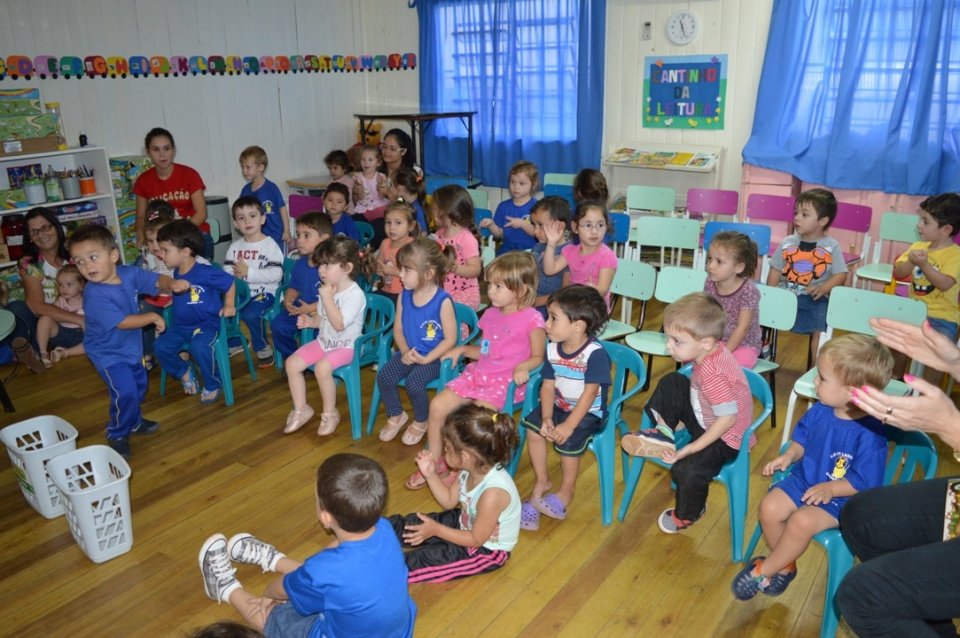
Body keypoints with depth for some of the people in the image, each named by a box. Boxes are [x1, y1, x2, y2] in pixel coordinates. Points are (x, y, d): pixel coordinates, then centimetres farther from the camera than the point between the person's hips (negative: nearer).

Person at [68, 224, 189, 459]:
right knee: (125, 392, -15)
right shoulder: (95, 295, -30)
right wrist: (153, 317, -19)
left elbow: (156, 280, -2)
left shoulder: (129, 273, -13)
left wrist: (172, 284, -24)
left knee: (139, 385, 22)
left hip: (131, 346, 7)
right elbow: (122, 322, -29)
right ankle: (117, 434, 9)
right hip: (108, 353, -7)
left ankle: (134, 421, 46)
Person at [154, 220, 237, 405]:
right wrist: (168, 299, 8)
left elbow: (230, 282, -8)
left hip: (207, 323, -7)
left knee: (199, 346, -34)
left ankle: (212, 385, -8)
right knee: (161, 346, -11)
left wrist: (228, 306, -9)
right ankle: (185, 372, 18)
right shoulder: (176, 273, 4)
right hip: (181, 325, 8)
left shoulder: (205, 272, -19)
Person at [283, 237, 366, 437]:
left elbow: (339, 324, -29)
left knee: (322, 367, -32)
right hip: (324, 341, 8)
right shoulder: (328, 290, 4)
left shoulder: (355, 294, -21)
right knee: (291, 363, -4)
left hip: (346, 346, -8)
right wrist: (310, 321, -6)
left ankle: (330, 413, -9)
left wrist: (327, 297, -28)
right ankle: (301, 409, 10)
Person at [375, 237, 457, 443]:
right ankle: (396, 416, 14)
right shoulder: (404, 296, -1)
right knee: (383, 376, -15)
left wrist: (426, 359, -21)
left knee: (414, 382, -28)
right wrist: (405, 352, -10)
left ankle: (420, 422, 5)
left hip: (434, 357, -6)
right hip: (409, 353, 6)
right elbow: (398, 328, 7)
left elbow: (450, 339, -16)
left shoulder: (443, 301, -19)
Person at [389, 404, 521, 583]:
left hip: (487, 550, -8)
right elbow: (449, 501, 3)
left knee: (425, 559, -18)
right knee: (412, 523, 3)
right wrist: (430, 474, -10)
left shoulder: (493, 492, -38)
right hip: (466, 523, 8)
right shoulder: (471, 468, -14)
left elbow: (476, 539, -24)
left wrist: (436, 530, -22)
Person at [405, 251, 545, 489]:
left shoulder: (532, 319, -11)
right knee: (437, 405, -7)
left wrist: (522, 367, -24)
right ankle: (434, 463, 10)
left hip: (506, 381, -7)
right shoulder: (491, 313, 11)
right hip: (478, 372, 7)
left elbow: (538, 357, -5)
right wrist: (462, 350, 7)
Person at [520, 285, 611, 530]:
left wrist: (569, 425, -29)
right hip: (560, 405, 6)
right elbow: (548, 386, -4)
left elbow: (590, 393, -25)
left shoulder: (595, 353, -24)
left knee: (568, 441, -24)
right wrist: (547, 418, -18)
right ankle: (541, 481, 9)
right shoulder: (553, 349, -5)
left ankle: (567, 491, 4)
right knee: (533, 426, -12)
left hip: (588, 412, -6)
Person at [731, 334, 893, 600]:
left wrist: (830, 489, -26)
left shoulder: (870, 432, -24)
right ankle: (785, 565, 11)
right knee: (769, 507, -14)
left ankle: (763, 572, -5)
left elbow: (864, 482, -19)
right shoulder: (820, 411, -5)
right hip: (803, 479, 7)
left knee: (801, 521, -28)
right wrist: (789, 456, -5)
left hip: (840, 498, -6)